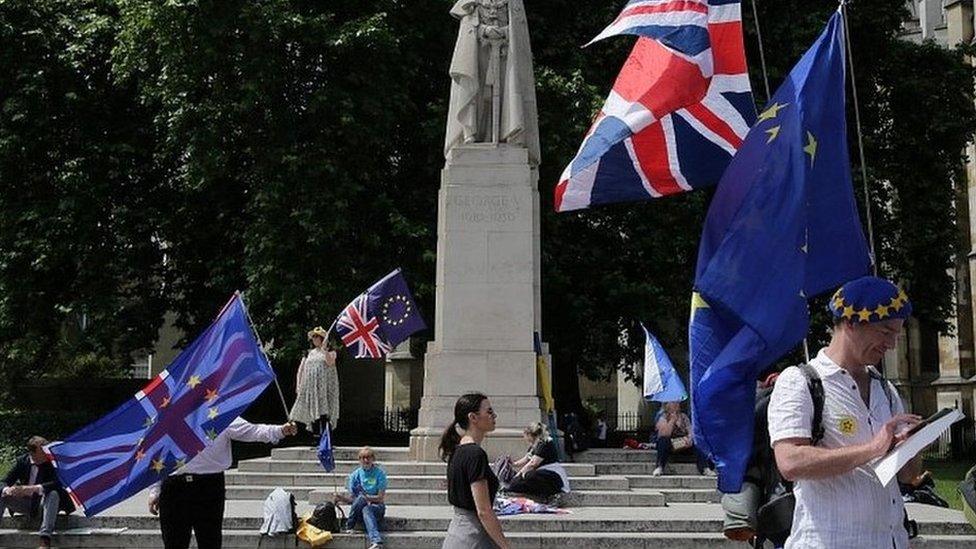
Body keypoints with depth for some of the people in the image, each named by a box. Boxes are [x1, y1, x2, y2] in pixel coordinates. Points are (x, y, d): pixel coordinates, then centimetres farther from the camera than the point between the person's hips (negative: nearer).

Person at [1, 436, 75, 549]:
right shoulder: (21, 461, -2)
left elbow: (57, 483, -25)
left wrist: (35, 488, -41)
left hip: (42, 501, -3)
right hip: (25, 503, 3)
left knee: (53, 494, -36)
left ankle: (45, 539, -45)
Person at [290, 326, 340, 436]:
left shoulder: (330, 351, 6)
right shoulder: (309, 353, 17)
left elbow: (330, 362, -15)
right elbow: (301, 369, 16)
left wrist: (324, 348, -15)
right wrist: (298, 384, 7)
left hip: (324, 385, -4)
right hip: (310, 385, 4)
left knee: (324, 411, -12)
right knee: (312, 411, 1)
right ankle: (315, 433, 5)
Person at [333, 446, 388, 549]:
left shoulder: (380, 473, -1)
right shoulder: (355, 475, 7)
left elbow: (380, 498, -8)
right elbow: (351, 498, 5)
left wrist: (367, 497, -25)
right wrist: (343, 498, -16)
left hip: (377, 507, -2)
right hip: (359, 507, 2)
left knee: (366, 510, -40)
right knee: (361, 497, -35)